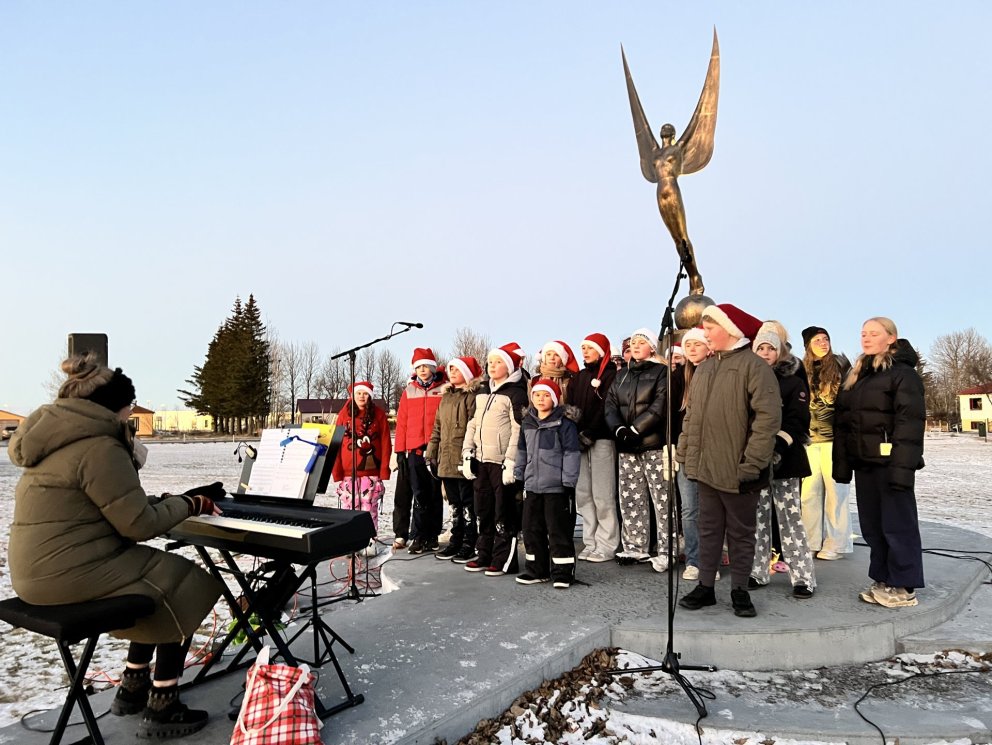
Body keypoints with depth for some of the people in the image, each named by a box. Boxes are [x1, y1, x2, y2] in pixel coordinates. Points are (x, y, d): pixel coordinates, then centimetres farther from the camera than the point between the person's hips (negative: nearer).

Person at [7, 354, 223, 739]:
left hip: (39, 569, 10)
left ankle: (132, 689, 30)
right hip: (72, 571, -10)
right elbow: (140, 524, -18)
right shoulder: (100, 447, -19)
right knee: (185, 589, 3)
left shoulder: (61, 440, 14)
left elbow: (124, 506, 16)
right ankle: (161, 710, 9)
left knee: (160, 581, 22)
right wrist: (189, 504, -2)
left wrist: (180, 500, 12)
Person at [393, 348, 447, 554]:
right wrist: (400, 450, 4)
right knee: (419, 495, 3)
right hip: (415, 450, 2)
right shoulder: (409, 391, 9)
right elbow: (402, 422, 8)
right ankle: (419, 537, 9)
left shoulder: (444, 389, 1)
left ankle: (432, 537, 16)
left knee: (435, 493, 7)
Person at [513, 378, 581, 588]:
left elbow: (571, 453, -11)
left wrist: (568, 482, -13)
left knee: (559, 530, 0)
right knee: (532, 529, 12)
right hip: (532, 485, 7)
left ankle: (562, 572, 10)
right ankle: (536, 569, 25)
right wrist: (518, 476, 17)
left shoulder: (564, 423, -8)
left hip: (556, 487, -6)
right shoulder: (527, 423, 11)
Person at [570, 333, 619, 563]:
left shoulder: (610, 375, -2)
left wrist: (589, 434, -15)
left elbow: (606, 408, -10)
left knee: (602, 495, -6)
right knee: (583, 494, 5)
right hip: (580, 440, 7)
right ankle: (590, 542, 12)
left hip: (601, 440, -6)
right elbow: (573, 405, 13)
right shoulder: (580, 376, 19)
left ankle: (607, 545, 1)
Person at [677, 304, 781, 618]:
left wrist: (752, 463, -19)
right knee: (709, 529, 15)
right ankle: (705, 587, 25)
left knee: (741, 532, 9)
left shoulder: (753, 365, -10)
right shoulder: (703, 369, 12)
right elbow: (691, 415, 16)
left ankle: (740, 590, 23)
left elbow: (768, 416, -16)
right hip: (706, 467, 6)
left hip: (737, 471, -6)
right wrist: (685, 452, 9)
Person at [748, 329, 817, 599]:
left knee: (790, 517, -4)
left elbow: (797, 421, -7)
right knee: (758, 517, 7)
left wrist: (778, 449, -20)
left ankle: (803, 577, 3)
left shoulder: (794, 383, 2)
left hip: (784, 459, -4)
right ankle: (757, 572, 15)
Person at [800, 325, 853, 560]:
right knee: (809, 490, 3)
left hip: (834, 437, -3)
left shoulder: (840, 365, 1)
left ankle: (836, 544, 9)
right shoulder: (803, 370, 9)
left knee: (834, 490, -1)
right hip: (810, 438, 3)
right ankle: (811, 541, 13)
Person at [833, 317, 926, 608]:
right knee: (872, 525, 12)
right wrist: (841, 462, 8)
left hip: (890, 463, -7)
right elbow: (842, 422, 15)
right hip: (864, 463, 7)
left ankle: (904, 587, 12)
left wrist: (902, 466, -23)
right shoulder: (856, 375, 16)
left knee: (897, 524, 1)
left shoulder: (903, 373, -8)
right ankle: (883, 580, 23)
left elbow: (910, 423, -16)